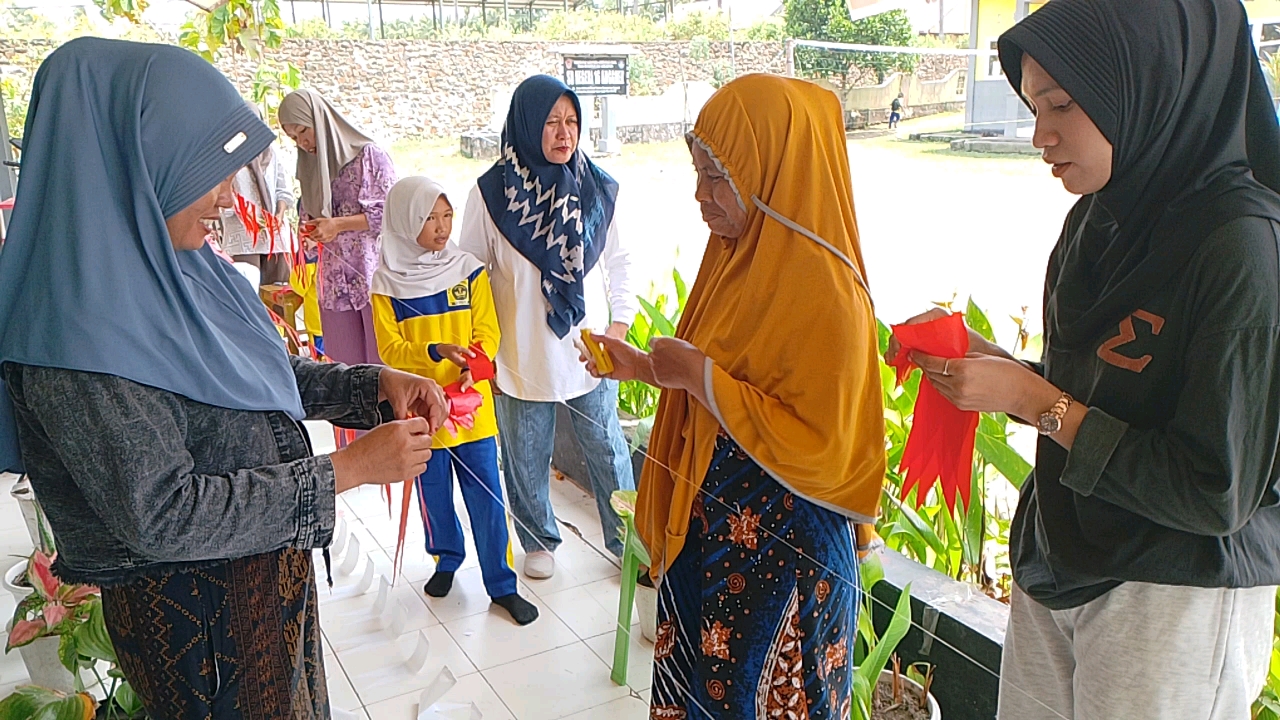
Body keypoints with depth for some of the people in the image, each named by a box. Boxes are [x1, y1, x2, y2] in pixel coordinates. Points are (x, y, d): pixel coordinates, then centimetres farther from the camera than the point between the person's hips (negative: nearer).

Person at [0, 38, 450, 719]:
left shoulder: (177, 267, -1)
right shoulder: (77, 332, -27)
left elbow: (264, 378, 10)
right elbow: (163, 513, -29)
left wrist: (375, 383, -6)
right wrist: (348, 469, -26)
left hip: (271, 572, 8)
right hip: (191, 606, -8)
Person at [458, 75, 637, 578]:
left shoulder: (597, 187, -2)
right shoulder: (492, 193, -9)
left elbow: (619, 261, 9)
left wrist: (621, 321, 0)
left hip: (592, 354, 2)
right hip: (522, 359, -1)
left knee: (609, 454, 12)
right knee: (527, 461, 15)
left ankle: (627, 541, 30)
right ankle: (540, 541, 38)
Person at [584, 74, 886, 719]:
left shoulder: (823, 290, -23)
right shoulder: (744, 259, 4)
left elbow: (818, 449, -27)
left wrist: (700, 375, -23)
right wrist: (644, 367, 3)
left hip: (780, 558, -8)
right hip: (708, 530, 8)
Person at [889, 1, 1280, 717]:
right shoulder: (1101, 220, 2)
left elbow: (1216, 495, -21)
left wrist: (1037, 403, -20)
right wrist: (986, 361, -5)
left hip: (1177, 600, -6)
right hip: (1058, 566, 7)